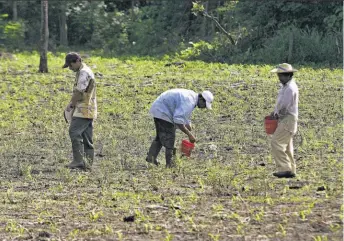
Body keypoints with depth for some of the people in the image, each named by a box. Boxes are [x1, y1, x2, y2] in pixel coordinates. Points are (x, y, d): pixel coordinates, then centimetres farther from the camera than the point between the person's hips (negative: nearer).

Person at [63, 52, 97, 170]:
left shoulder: (84, 73, -13)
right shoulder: (82, 72, 20)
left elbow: (79, 92, -16)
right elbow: (77, 91, 21)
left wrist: (71, 104, -4)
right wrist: (72, 103, 9)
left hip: (83, 109, -10)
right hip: (88, 111, 10)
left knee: (75, 132, -15)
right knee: (86, 137, 8)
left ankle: (79, 160, -19)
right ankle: (87, 163, 8)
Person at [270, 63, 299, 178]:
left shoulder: (290, 89, -18)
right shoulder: (286, 86, 16)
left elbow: (284, 107, -20)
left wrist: (277, 114, -3)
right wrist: (275, 112, 9)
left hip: (288, 120, -11)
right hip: (284, 120, 11)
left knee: (276, 143, -15)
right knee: (286, 146, 12)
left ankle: (284, 169, -17)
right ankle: (291, 170, 15)